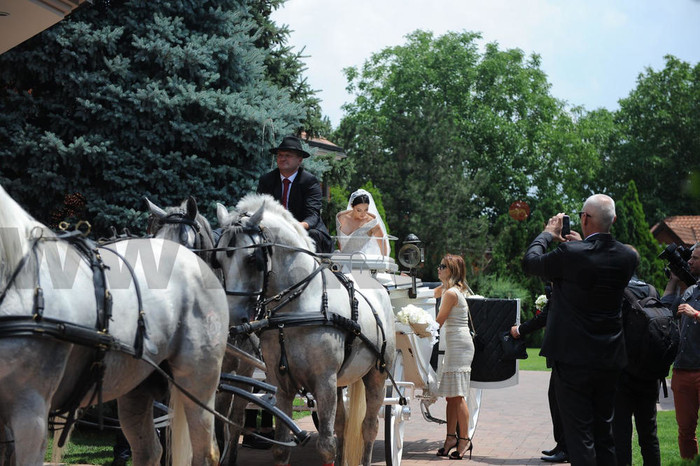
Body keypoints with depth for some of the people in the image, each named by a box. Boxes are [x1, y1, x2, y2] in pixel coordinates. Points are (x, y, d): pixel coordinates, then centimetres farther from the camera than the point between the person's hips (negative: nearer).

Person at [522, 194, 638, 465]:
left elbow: (530, 262, -1)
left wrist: (548, 233, 14)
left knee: (579, 435, -1)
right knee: (604, 433, 17)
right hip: (609, 361, 6)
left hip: (573, 361, -5)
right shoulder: (627, 257, -2)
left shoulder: (571, 254, -18)